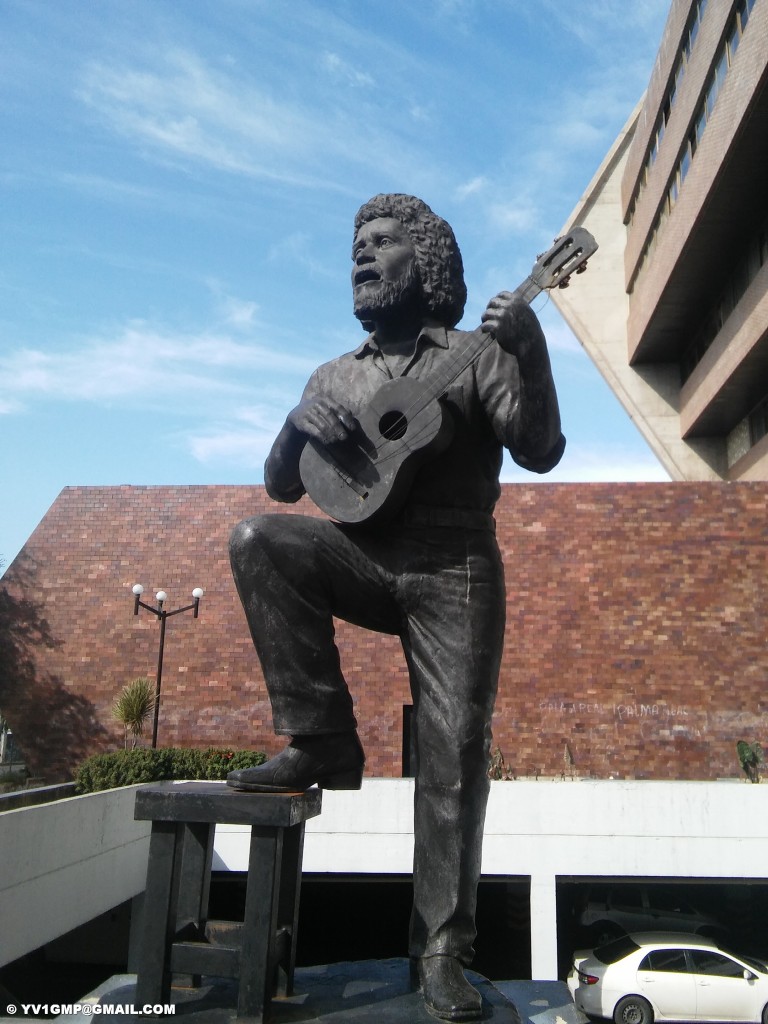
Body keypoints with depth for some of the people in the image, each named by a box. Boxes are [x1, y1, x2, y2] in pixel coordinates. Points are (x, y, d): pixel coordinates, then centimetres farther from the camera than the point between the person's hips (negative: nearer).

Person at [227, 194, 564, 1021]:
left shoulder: (474, 357, 4)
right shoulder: (335, 377, 15)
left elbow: (539, 452, -10)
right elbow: (281, 487, 13)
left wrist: (530, 355, -24)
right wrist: (300, 428, -8)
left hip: (453, 570, -3)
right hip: (362, 563, 3)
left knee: (454, 746, -10)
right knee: (258, 539, -23)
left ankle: (441, 950, 6)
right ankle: (324, 743, -13)